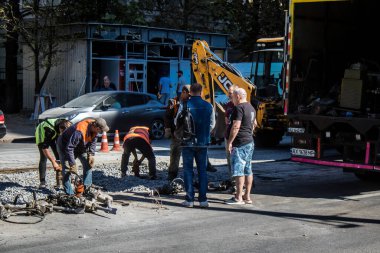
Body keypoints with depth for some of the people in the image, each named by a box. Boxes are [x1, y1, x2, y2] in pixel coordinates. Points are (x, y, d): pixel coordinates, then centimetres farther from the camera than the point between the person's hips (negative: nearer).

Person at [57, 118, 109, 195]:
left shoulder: (94, 127, -19)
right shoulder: (79, 132, -43)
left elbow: (93, 141, -2)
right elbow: (69, 148, -38)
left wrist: (91, 155, -11)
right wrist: (73, 164, -35)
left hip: (81, 147, 8)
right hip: (65, 146, -7)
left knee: (89, 164, -2)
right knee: (67, 170, -14)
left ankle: (87, 187, 4)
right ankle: (69, 194, -12)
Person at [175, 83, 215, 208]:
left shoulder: (184, 105, -9)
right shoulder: (208, 106, -2)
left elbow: (177, 122, -1)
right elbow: (212, 124, 6)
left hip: (188, 142, -2)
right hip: (202, 142, 2)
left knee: (188, 170, 5)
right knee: (202, 170, 10)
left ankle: (189, 199, 3)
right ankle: (203, 199, 8)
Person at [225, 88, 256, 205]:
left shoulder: (239, 108, -14)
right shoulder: (251, 108, 16)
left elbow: (236, 126, -21)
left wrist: (229, 142, -18)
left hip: (240, 144, -10)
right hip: (250, 142, 10)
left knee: (238, 170, -7)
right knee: (247, 170, 11)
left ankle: (238, 198, -7)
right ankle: (247, 197, 15)